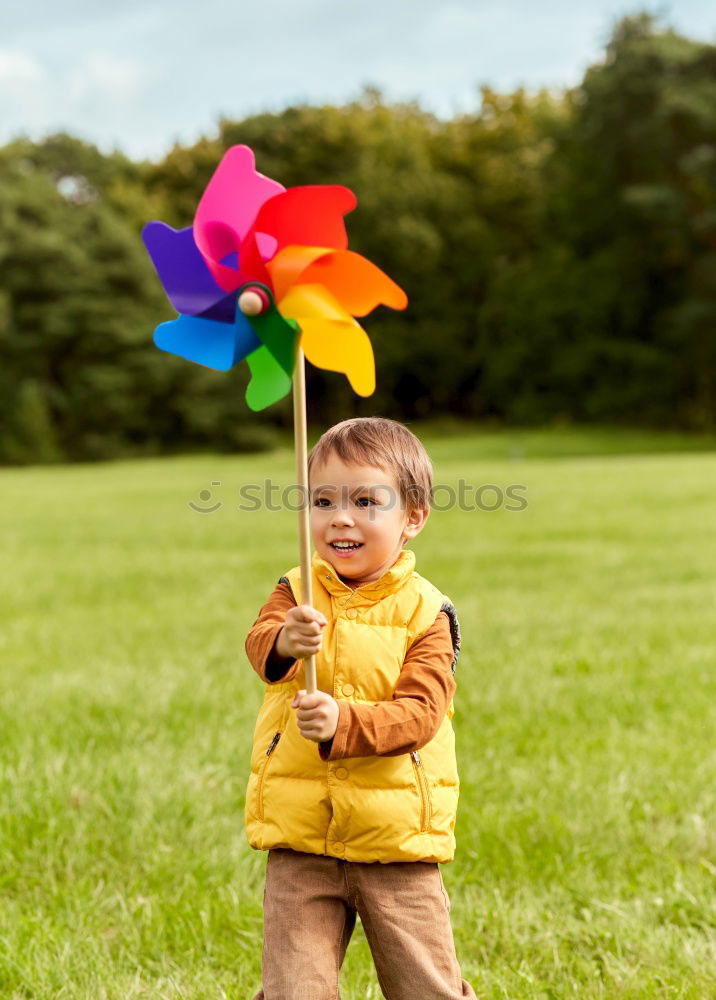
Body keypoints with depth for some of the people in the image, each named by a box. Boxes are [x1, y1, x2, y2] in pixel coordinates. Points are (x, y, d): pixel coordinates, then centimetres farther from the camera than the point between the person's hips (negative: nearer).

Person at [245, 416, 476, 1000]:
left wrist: (343, 722, -33)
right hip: (300, 845, 2)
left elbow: (419, 713, -17)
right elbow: (259, 642, -21)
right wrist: (285, 641, -44)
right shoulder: (297, 592, 1)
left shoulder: (424, 613, -5)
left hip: (397, 843, -1)